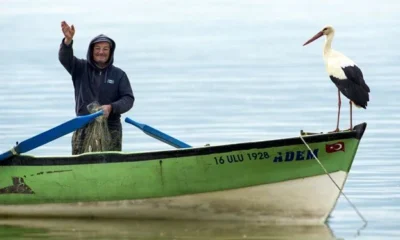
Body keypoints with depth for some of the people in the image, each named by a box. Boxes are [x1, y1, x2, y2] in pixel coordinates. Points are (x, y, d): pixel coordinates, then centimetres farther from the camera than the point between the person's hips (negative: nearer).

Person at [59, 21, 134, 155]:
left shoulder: (119, 75, 8)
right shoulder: (81, 69, 9)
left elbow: (128, 99, 2)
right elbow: (65, 58, -8)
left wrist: (111, 107, -18)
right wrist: (68, 40, -29)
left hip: (111, 129, 0)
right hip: (83, 129, 0)